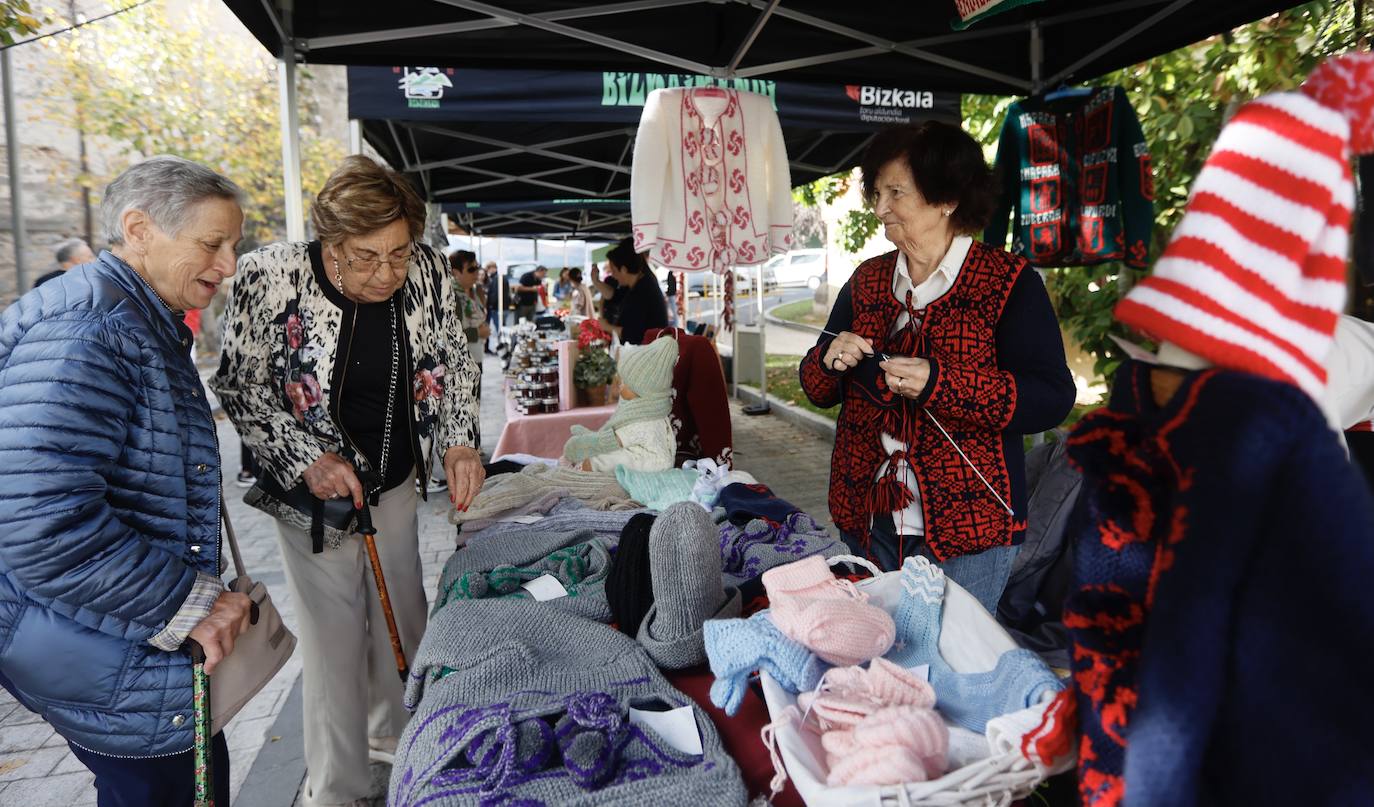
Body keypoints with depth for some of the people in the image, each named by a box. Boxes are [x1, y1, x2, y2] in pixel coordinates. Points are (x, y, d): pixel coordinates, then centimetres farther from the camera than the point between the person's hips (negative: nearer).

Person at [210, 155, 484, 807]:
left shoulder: (425, 270, -12)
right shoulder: (271, 278, -22)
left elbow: (454, 360, 1)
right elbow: (239, 386, -11)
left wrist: (460, 442, -12)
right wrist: (306, 457, -22)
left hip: (396, 483, 4)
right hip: (312, 491, -4)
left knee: (404, 620, 18)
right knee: (335, 642, 3)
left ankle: (394, 732, 47)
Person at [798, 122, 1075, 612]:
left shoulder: (1009, 282, -7)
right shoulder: (866, 281, 8)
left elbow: (1051, 400, -15)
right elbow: (817, 388, 12)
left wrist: (937, 383, -25)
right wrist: (830, 361, -11)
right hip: (866, 522, 5)